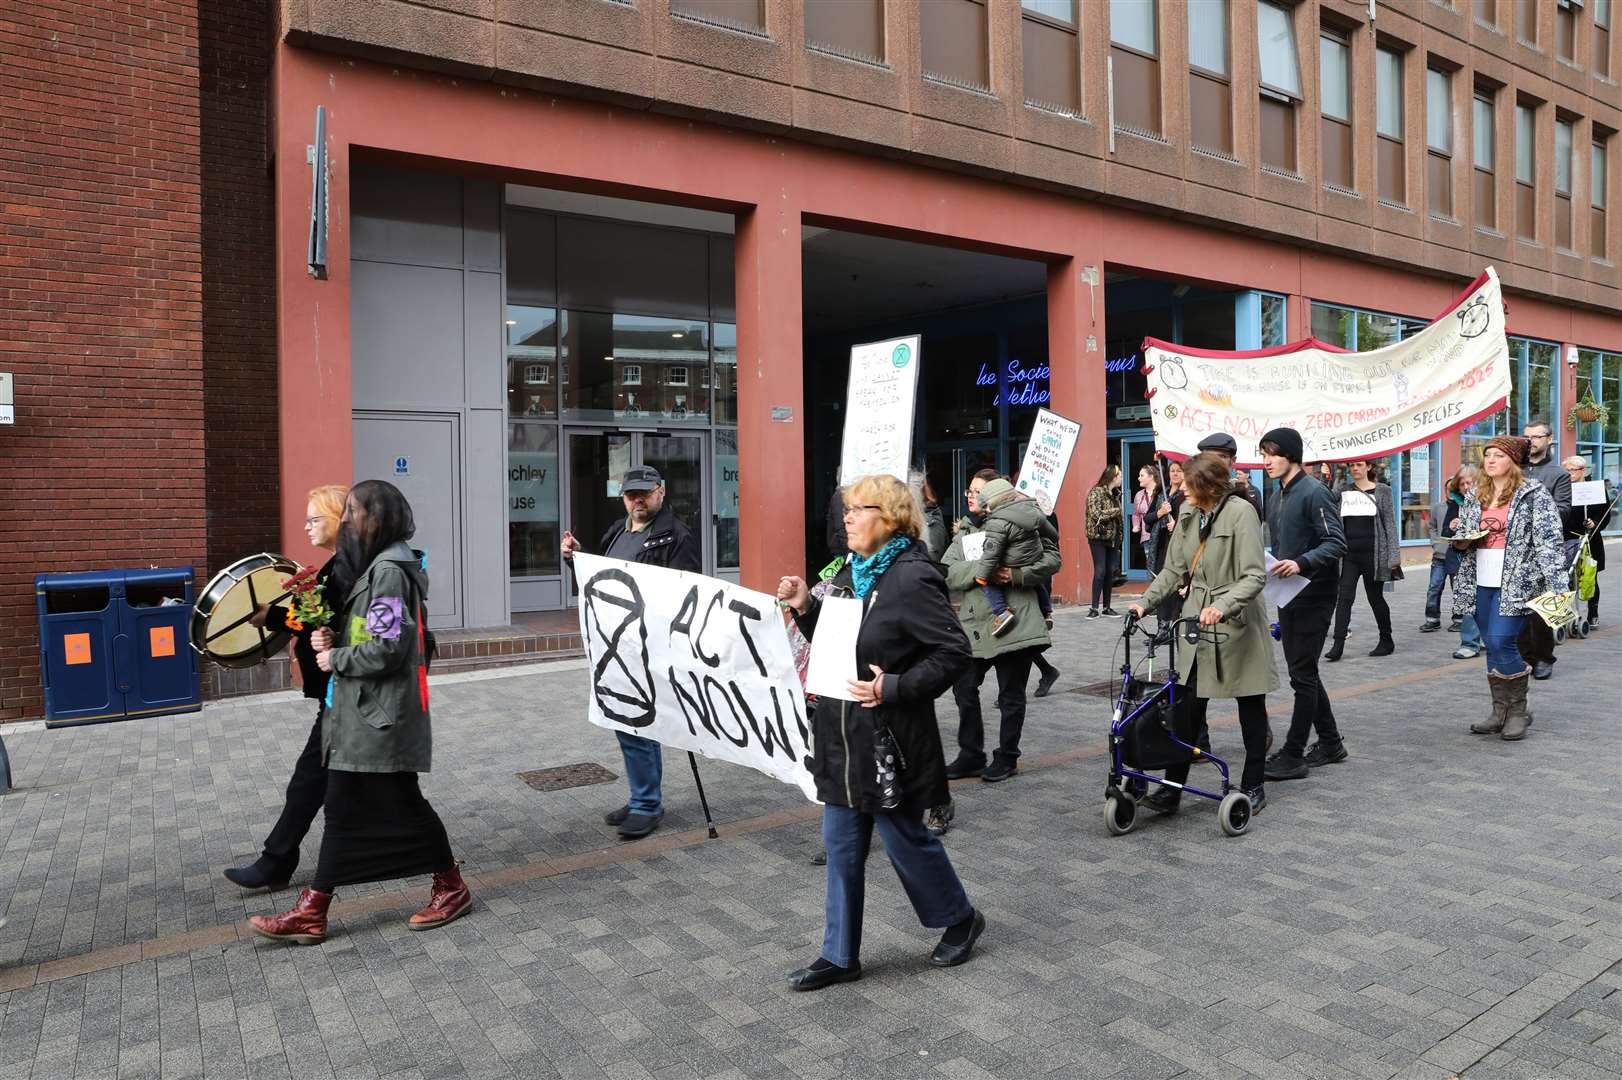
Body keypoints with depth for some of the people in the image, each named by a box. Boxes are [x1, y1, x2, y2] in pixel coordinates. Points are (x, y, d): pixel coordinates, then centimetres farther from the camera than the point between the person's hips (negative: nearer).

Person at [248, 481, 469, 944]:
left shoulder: (389, 571, -18)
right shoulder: (377, 566, 14)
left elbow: (387, 649, -24)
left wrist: (336, 659, -11)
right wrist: (332, 639, 3)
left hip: (379, 717, -10)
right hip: (363, 715, 10)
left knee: (401, 807, 3)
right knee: (344, 809, 11)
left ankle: (452, 888, 20)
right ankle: (311, 912, 17)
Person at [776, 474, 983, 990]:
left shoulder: (912, 578, -17)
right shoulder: (850, 572, 9)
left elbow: (954, 651, -18)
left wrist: (894, 687, -23)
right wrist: (804, 607, 1)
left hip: (889, 738, -8)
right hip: (843, 736, 8)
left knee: (904, 838, 10)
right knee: (842, 847, 13)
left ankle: (960, 919, 36)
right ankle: (840, 955, 26)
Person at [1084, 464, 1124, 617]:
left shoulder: (1116, 494, 14)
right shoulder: (1096, 492, -8)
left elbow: (1118, 518, 18)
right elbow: (1096, 514, -19)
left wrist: (1120, 538, 12)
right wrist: (1116, 511, -11)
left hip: (1113, 538, 7)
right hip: (1098, 537, -7)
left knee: (1110, 573, 5)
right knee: (1100, 572, -10)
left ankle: (1107, 607, 12)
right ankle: (1094, 607, -5)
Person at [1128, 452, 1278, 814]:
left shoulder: (1240, 513, -13)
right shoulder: (1190, 516, 7)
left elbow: (1255, 575, -20)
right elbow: (1174, 570, 11)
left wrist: (1222, 605, -33)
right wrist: (1146, 601, -1)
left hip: (1237, 624, -5)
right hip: (1196, 621, 5)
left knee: (1251, 707, 11)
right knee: (1188, 706, 1)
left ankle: (1253, 787, 24)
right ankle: (1172, 788, 5)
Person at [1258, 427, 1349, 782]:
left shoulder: (1314, 493, -13)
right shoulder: (1276, 499, 15)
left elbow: (1336, 543, -19)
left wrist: (1302, 563, -31)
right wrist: (1277, 570, 11)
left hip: (1313, 596, -9)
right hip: (1287, 596, 9)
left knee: (1303, 674, -5)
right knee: (1302, 672, 14)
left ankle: (1293, 754, 0)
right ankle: (1330, 742, 27)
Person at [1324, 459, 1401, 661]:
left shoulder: (1382, 491, 3)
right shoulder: (1342, 491, 10)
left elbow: (1390, 524, 2)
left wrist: (1394, 555, -5)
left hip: (1372, 554, -2)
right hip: (1349, 555, 2)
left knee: (1375, 598, 7)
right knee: (1344, 598, -5)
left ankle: (1387, 641, 24)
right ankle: (1338, 645, -8)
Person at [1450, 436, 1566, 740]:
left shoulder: (1533, 494, -4)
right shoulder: (1475, 497, 14)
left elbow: (1549, 540, -10)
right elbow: (1462, 536, 24)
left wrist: (1557, 586, -17)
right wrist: (1462, 541, -1)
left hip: (1516, 583, -6)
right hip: (1482, 583, 6)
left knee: (1501, 642, -14)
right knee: (1492, 648, 9)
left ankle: (1518, 711, 4)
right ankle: (1500, 712, 18)